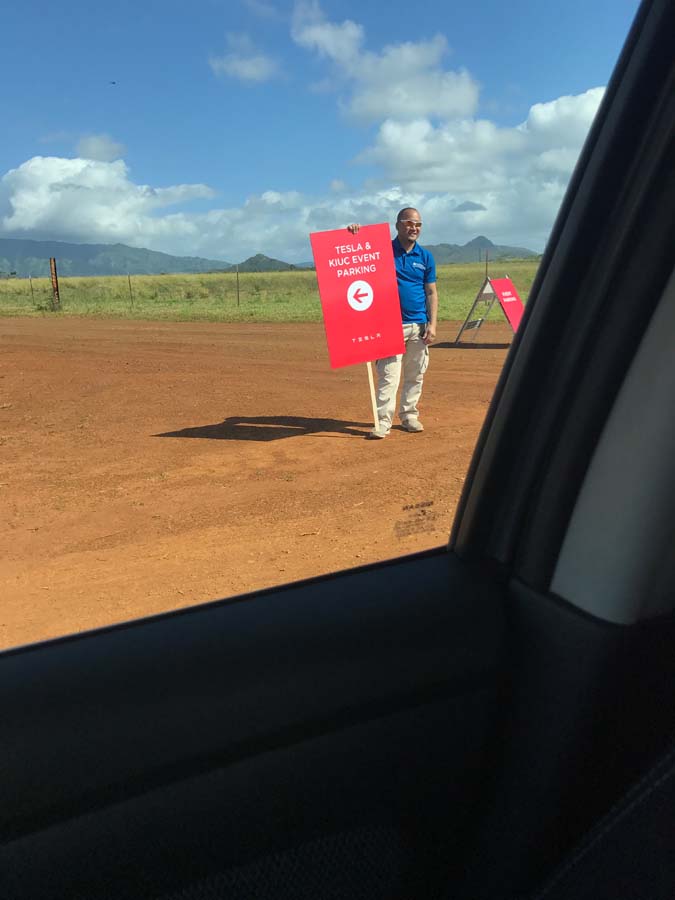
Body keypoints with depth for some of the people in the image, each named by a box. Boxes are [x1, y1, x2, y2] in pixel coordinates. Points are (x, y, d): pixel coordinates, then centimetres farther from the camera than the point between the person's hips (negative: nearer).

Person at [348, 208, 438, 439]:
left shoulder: (426, 257, 8)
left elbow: (431, 292, 9)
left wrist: (432, 324, 0)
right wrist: (354, 234, -16)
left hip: (419, 325, 3)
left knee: (415, 375, 9)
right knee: (388, 375, -7)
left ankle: (409, 415, 21)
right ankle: (383, 421, -5)